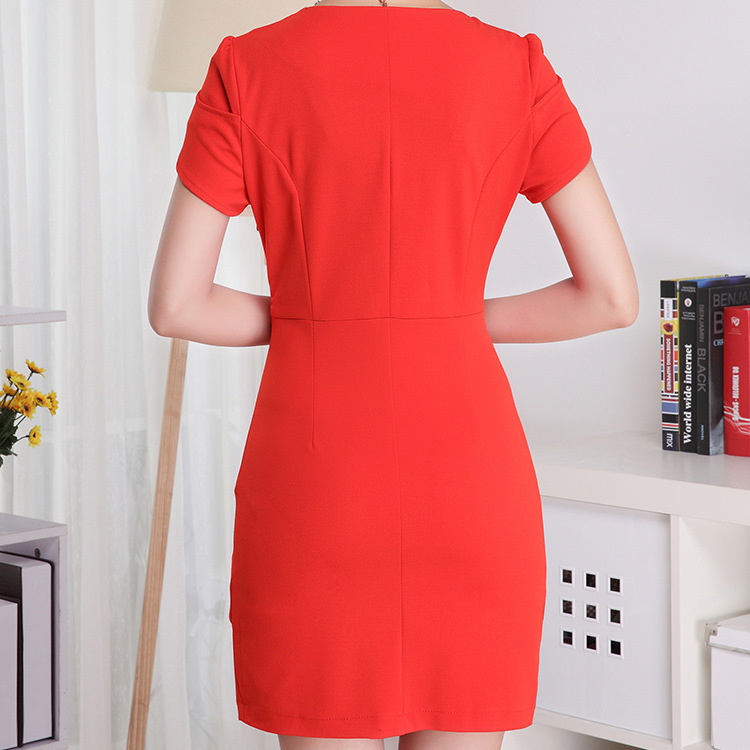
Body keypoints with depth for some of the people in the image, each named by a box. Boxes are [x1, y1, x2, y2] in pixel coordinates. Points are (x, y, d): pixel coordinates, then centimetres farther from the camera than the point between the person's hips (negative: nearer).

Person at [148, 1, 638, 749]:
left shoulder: (247, 70, -4)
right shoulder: (516, 70, -2)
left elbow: (174, 304, -5)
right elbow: (613, 295, -3)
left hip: (314, 481, 0)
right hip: (467, 476, 1)